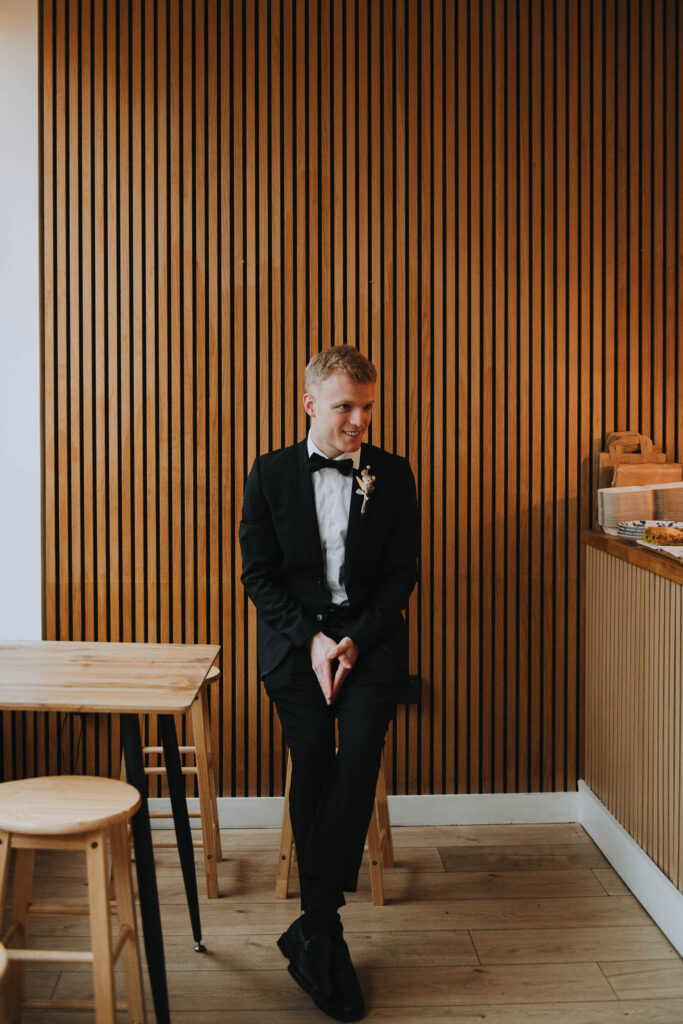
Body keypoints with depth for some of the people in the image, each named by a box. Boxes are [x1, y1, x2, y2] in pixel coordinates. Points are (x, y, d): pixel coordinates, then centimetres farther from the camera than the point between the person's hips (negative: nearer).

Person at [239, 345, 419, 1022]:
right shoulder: (271, 474, 4)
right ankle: (324, 930, 0)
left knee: (358, 758, -19)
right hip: (296, 637, 0)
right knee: (313, 762, -14)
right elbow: (258, 573, 2)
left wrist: (355, 641, -10)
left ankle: (313, 928, -10)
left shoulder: (393, 475, 6)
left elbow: (401, 572, 4)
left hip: (371, 634, 0)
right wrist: (311, 638, -11)